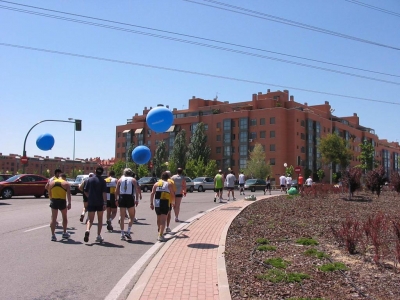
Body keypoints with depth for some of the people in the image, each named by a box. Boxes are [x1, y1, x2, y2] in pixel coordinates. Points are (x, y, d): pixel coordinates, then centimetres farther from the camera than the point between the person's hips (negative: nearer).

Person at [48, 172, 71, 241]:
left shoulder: (52, 182, 8)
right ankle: (65, 233, 24)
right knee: (64, 217, 17)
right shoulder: (66, 183, -1)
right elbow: (68, 194, -9)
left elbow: (49, 193, 9)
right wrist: (69, 203, -8)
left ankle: (53, 235, 2)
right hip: (62, 201, -2)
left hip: (54, 201, 2)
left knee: (53, 218, 5)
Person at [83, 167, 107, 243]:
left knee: (90, 219, 6)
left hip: (91, 203, 2)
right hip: (100, 203, -2)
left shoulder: (89, 180, 4)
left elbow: (85, 191, 6)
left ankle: (87, 230, -23)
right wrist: (105, 203, -14)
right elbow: (104, 193, -13)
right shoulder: (102, 181, -5)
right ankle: (98, 236, 12)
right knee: (100, 220, 13)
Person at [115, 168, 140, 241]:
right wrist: (137, 200, -3)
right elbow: (137, 190, -4)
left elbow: (116, 191, 5)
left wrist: (116, 199, 9)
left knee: (122, 217, 9)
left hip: (121, 198, 2)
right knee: (131, 216, 11)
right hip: (130, 198, -2)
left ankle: (122, 234, 10)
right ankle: (128, 232, 0)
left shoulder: (120, 180, 11)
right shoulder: (133, 180, 6)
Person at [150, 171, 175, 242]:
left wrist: (151, 203, 4)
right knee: (163, 220, -6)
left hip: (157, 203, 4)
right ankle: (160, 235, -15)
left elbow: (152, 193, 5)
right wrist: (173, 202, 18)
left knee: (159, 218, 21)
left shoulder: (156, 184, 13)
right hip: (165, 202, -4)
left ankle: (160, 232, 38)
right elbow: (173, 194, 3)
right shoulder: (169, 184, 6)